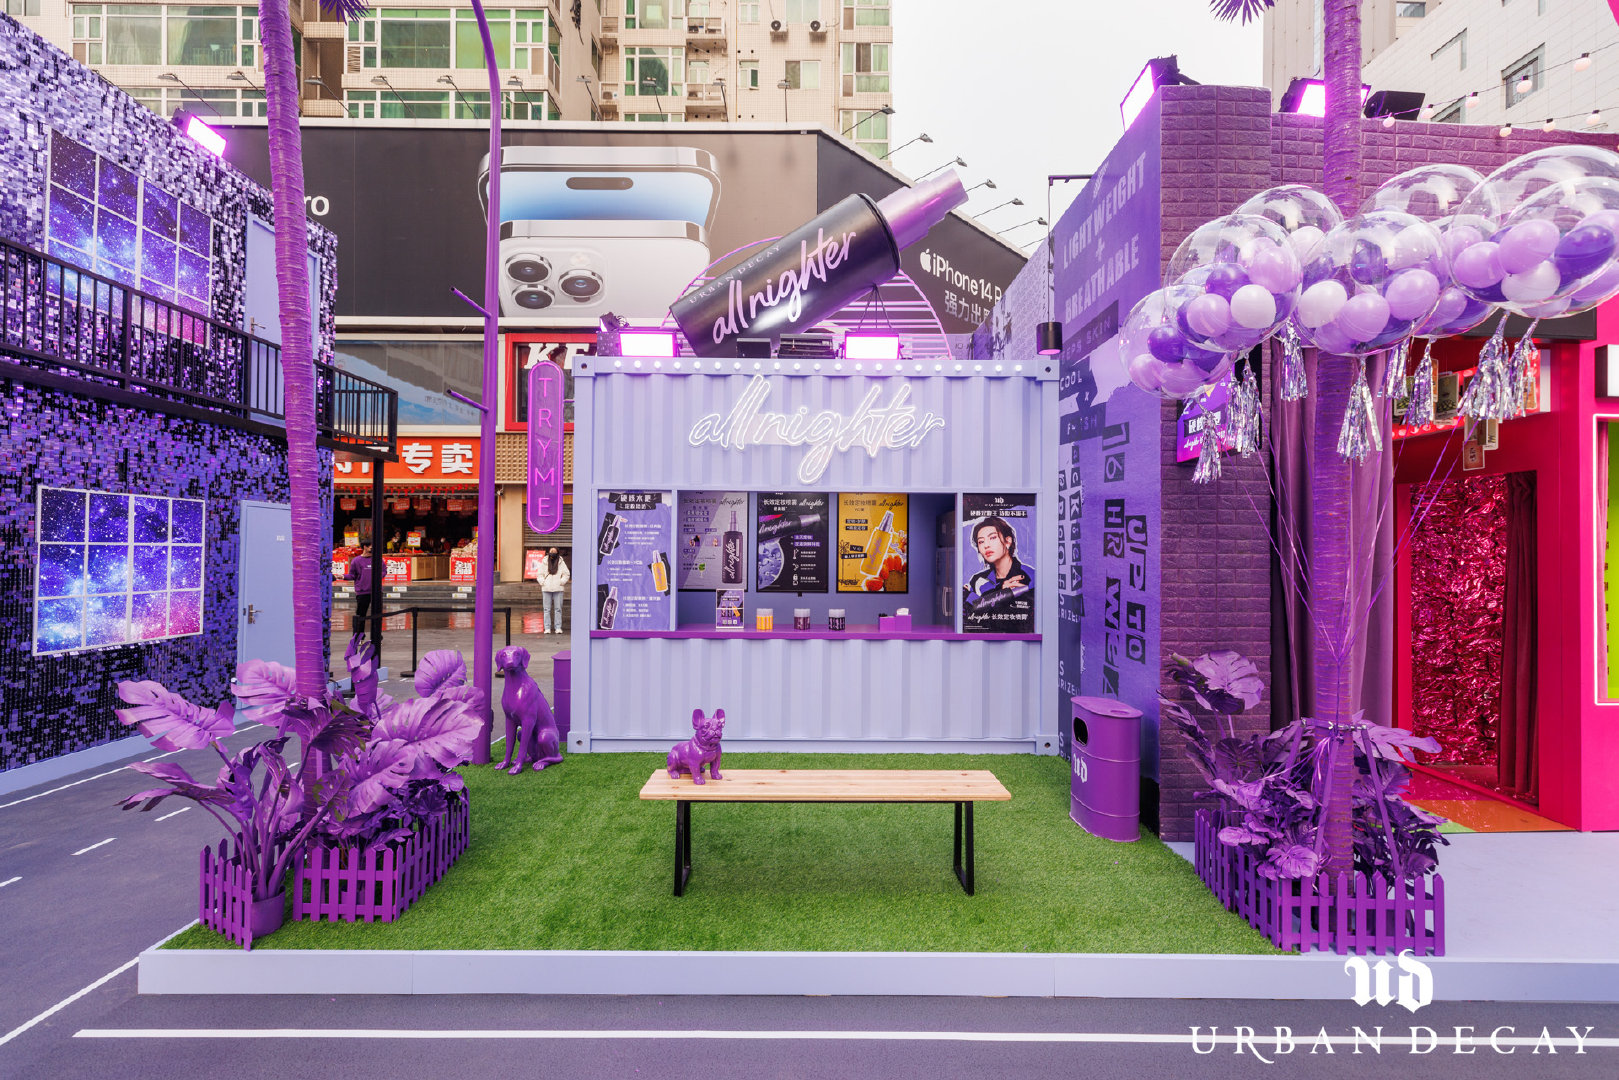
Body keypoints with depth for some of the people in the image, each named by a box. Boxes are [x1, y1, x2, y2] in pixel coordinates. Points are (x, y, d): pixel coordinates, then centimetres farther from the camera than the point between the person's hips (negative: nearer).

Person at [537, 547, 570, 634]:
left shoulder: (561, 562, 5)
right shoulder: (544, 562, 7)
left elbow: (566, 574, 6)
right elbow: (540, 574, 11)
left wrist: (561, 582, -6)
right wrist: (543, 582, -3)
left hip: (558, 588, -1)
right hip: (546, 589, 1)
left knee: (558, 609, 0)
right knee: (547, 609, 1)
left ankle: (558, 627, 4)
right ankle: (547, 628, 5)